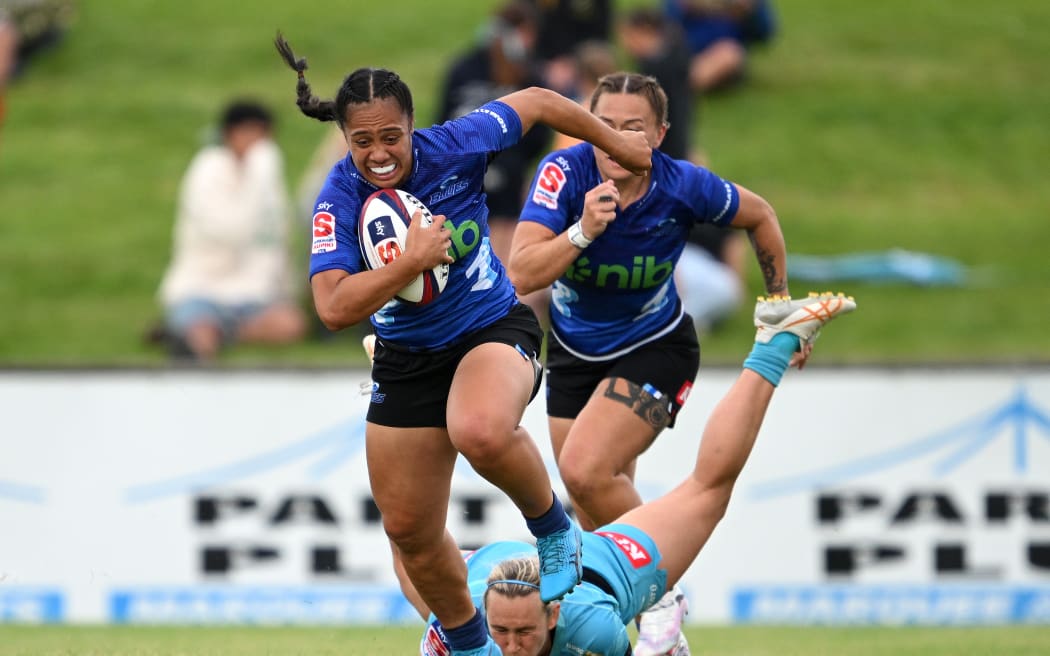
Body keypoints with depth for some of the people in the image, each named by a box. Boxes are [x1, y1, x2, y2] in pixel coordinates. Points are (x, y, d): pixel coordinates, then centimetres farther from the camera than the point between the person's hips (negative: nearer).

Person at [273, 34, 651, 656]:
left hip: (494, 328, -3)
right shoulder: (339, 200, -18)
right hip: (407, 363, 3)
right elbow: (334, 308, -29)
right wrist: (413, 261, -36)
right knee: (411, 533, 9)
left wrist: (617, 143, 11)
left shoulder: (453, 147, -18)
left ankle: (554, 529, -8)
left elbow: (535, 102, 0)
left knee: (482, 432, -39)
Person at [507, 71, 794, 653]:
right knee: (596, 511, 10)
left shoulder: (685, 187, -23)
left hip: (654, 348, -3)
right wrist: (582, 232, -45)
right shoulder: (564, 173, -23)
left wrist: (781, 306, 5)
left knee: (585, 473, -24)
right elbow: (521, 275, -31)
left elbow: (759, 216, -1)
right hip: (575, 353, 3)